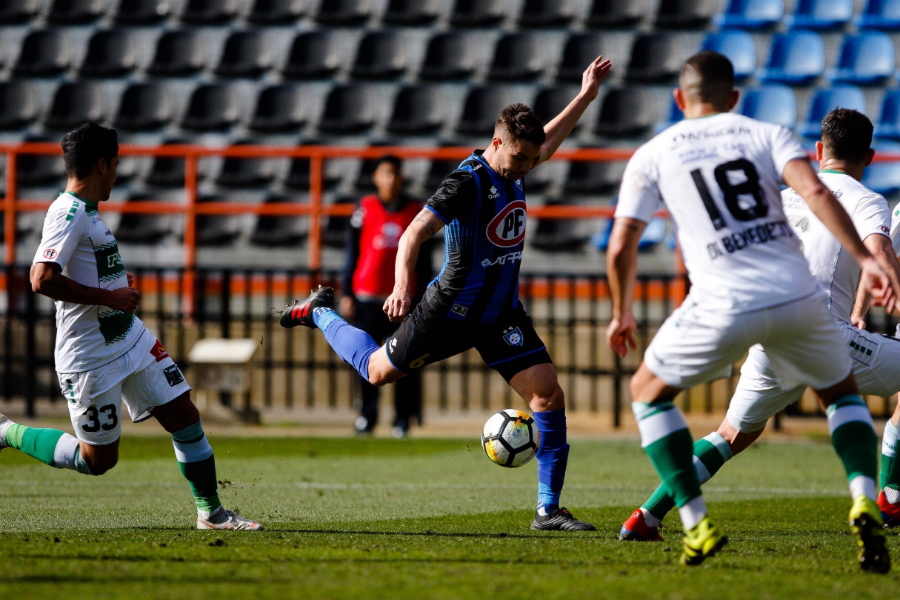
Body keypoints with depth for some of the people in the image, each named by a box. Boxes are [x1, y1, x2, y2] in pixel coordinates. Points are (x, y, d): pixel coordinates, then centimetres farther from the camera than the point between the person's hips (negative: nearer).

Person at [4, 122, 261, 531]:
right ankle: (8, 433, 16)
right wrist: (108, 296, -25)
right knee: (99, 460, 1)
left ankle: (211, 512, 15)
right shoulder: (68, 213, -20)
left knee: (184, 415, 5)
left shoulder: (87, 211, 11)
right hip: (89, 356, -9)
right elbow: (42, 279, -32)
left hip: (130, 338, 9)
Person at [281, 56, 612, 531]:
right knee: (378, 372, 13)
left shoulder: (515, 170, 2)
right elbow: (416, 232, -28)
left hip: (500, 313, 6)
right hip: (452, 310, -6)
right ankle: (319, 312, 43)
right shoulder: (467, 183, -22)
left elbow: (547, 143, 27)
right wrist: (401, 285, -42)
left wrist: (586, 96, 27)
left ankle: (548, 510, -6)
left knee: (548, 390, -10)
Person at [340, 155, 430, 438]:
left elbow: (423, 258, 11)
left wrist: (424, 298, 6)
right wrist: (347, 294, 2)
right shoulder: (365, 209, 6)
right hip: (368, 297, 0)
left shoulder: (416, 212, 8)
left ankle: (403, 418, 3)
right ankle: (367, 415, 8)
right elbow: (352, 253, 8)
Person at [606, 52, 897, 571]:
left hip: (725, 306, -2)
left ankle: (697, 524, 10)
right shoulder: (768, 135, 13)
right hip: (798, 295, 2)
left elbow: (622, 247, 10)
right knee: (842, 392, 25)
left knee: (649, 392, 21)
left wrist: (623, 314, 26)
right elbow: (814, 191, -6)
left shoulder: (652, 155, 13)